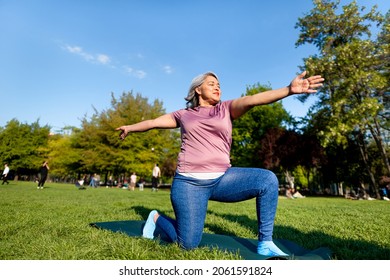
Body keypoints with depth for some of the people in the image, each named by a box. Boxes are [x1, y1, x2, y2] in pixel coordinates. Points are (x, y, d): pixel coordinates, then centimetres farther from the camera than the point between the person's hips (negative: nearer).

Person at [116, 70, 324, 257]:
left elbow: (252, 100, -8)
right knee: (188, 244, 0)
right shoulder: (184, 114, 10)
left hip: (222, 179, 2)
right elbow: (153, 122, 21)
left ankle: (265, 243, -3)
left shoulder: (226, 109, 9)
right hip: (189, 183, -2)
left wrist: (289, 90, -22)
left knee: (267, 180, -19)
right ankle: (157, 218, 30)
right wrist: (130, 128, 33)